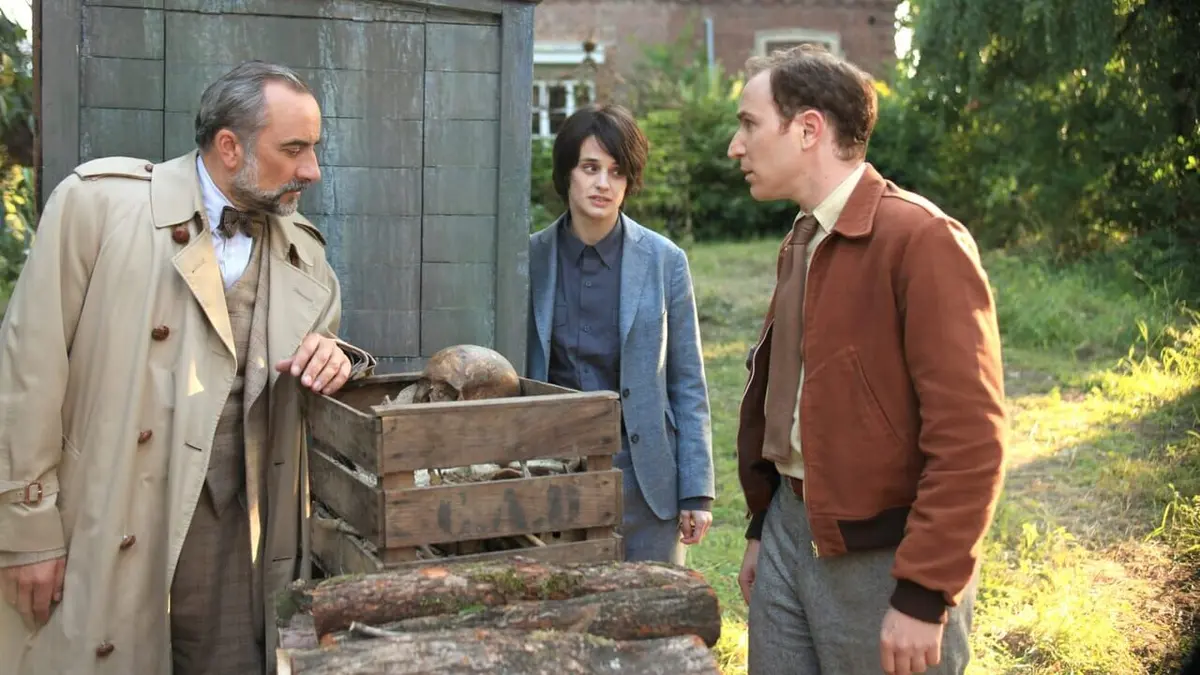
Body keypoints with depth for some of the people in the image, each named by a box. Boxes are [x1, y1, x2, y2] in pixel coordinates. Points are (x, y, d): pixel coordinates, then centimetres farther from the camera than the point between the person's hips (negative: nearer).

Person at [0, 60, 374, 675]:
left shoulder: (303, 248, 8)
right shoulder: (97, 202, -6)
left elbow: (324, 351, 20)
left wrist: (335, 358, -5)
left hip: (231, 527, 4)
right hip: (99, 528, -3)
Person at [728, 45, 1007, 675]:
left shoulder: (922, 239, -16)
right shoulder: (799, 244, 11)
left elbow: (969, 433, -19)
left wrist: (925, 595, -19)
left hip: (883, 557, -7)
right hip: (790, 534, 8)